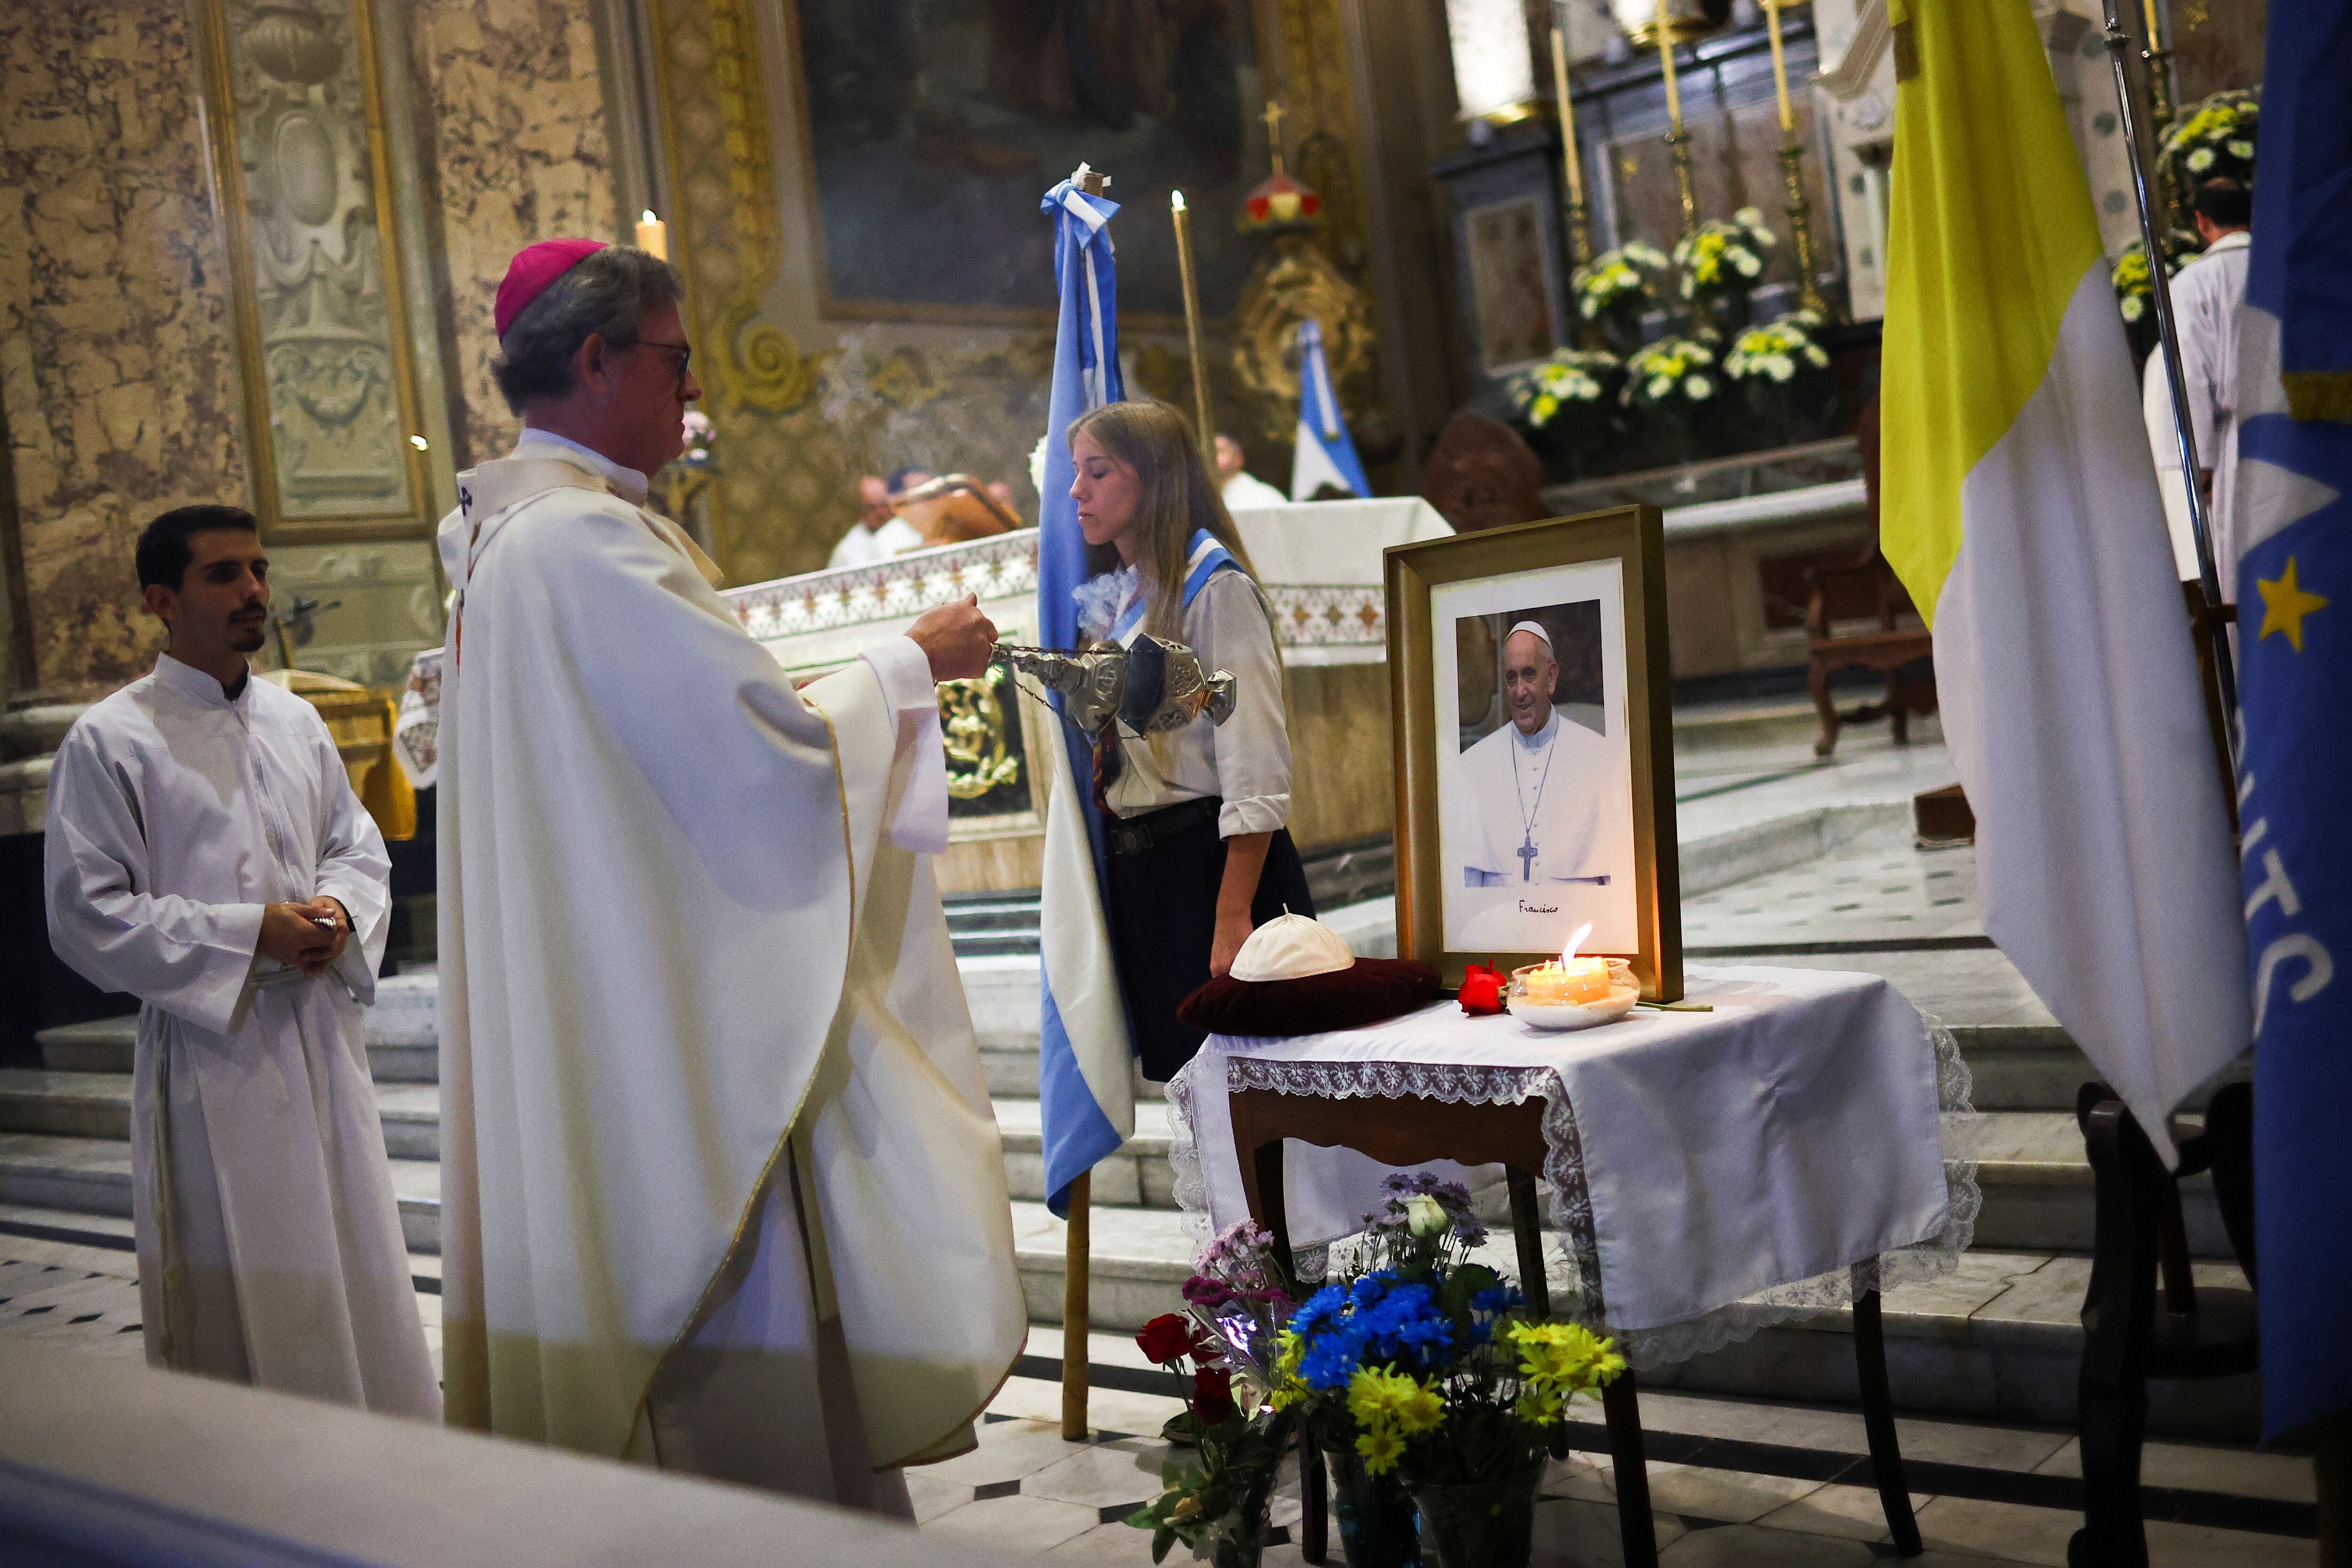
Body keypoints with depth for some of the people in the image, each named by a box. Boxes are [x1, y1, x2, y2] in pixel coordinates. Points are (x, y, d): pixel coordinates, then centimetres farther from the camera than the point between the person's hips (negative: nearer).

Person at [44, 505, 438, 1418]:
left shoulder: (296, 720, 10)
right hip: (210, 1045, -5)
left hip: (321, 1032, 5)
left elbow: (357, 844, 18)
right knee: (241, 1284, 1)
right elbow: (87, 916, -10)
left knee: (357, 1258, 12)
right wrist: (251, 933, -16)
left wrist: (339, 909, -5)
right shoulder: (109, 743, -7)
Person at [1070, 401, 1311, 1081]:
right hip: (1138, 871, 8)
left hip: (1215, 865, -8)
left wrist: (1233, 918, -23)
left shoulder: (1212, 586, -9)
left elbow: (1254, 770, -18)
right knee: (1185, 1073, 12)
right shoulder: (1119, 602, 16)